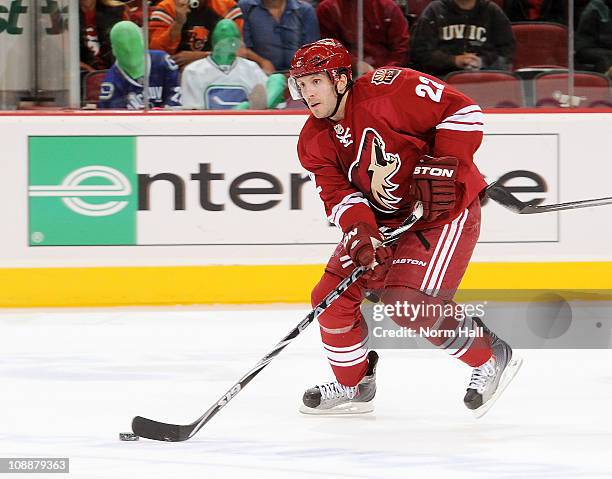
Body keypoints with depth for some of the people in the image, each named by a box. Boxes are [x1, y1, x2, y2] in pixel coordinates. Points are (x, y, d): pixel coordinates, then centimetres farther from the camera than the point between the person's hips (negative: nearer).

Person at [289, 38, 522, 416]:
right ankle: (353, 385, 22)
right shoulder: (314, 141, 0)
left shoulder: (389, 91, -23)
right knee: (333, 295, 1)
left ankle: (492, 358, 1)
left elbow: (463, 112, -22)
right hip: (383, 218, 8)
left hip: (446, 209, -8)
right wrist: (360, 230, -26)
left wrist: (443, 167, -28)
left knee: (410, 305, -20)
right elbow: (337, 192, -7)